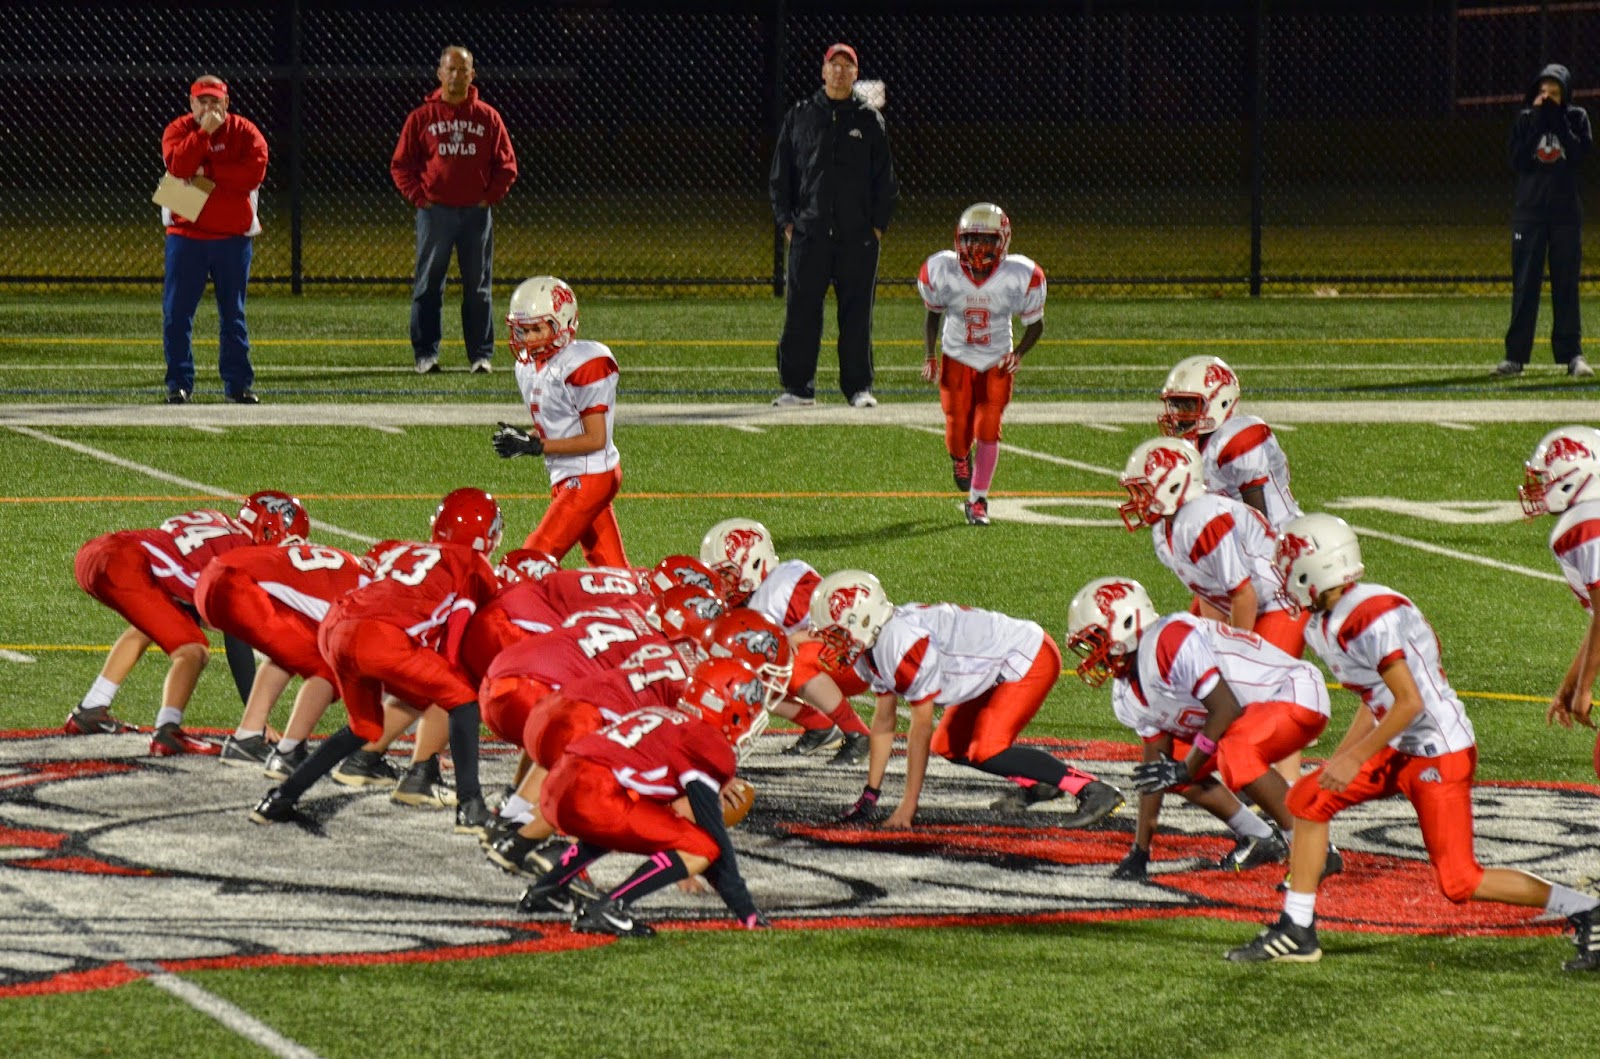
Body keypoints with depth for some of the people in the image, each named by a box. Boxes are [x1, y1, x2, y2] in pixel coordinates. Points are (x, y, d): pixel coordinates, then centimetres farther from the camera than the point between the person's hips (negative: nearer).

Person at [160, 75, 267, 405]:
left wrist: (208, 172, -14)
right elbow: (178, 166, -18)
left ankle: (238, 383, 11)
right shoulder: (178, 130, 1)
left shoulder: (244, 131, 1)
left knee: (233, 313, 6)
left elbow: (255, 172, -14)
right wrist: (204, 132, -21)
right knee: (177, 312, -3)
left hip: (233, 235, 0)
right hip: (186, 235, 0)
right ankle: (179, 384, 3)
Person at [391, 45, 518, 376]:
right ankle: (425, 353, 4)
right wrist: (418, 196, -4)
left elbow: (507, 165, 9)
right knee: (428, 286, 0)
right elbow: (401, 164, 5)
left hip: (476, 212, 1)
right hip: (435, 211, -1)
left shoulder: (488, 118, 5)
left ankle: (481, 354, 10)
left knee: (478, 286, 5)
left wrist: (491, 197, -1)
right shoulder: (422, 118, 2)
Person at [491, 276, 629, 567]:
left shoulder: (585, 364, -17)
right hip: (564, 478, 9)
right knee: (611, 571, 11)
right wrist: (521, 438, -6)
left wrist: (535, 447, -19)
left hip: (590, 477, -9)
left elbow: (596, 439, -17)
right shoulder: (529, 366, 9)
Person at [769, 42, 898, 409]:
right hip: (809, 233, 0)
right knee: (801, 311, -1)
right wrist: (786, 220, 3)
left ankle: (859, 386, 8)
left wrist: (878, 224, 1)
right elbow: (780, 173, 11)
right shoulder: (799, 116, 9)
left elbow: (885, 177, 8)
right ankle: (798, 387, 6)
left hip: (858, 237, 0)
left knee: (857, 312, 1)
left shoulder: (869, 119, 8)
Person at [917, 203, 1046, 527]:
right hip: (957, 360, 0)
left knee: (988, 432, -8)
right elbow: (933, 314, 1)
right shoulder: (942, 272, -19)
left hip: (997, 363, 0)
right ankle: (960, 459, 37)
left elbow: (1035, 323, -5)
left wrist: (1019, 353, -21)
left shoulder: (1020, 277, -20)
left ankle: (977, 500, 7)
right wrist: (929, 356, -9)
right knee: (958, 432, -2)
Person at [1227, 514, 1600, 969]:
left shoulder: (1371, 619, -22)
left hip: (1441, 753, -10)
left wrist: (1356, 759, -18)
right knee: (1309, 798, 8)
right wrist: (1336, 763, 18)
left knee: (1460, 883, -7)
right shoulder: (1328, 623, 7)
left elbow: (1410, 703, -23)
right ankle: (1296, 932, 13)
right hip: (1403, 751, 10)